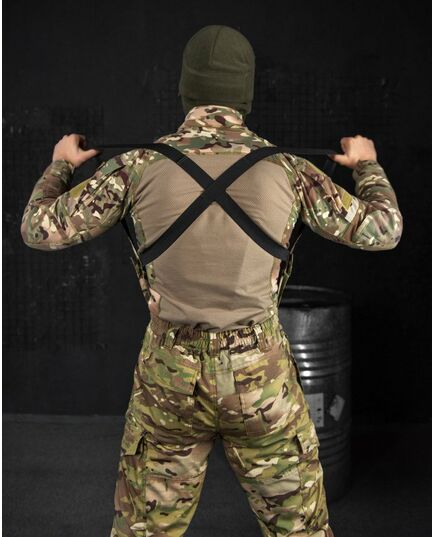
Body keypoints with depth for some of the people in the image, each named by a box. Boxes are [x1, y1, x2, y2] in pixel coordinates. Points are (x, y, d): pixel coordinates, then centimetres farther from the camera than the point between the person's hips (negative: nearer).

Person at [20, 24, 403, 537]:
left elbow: (40, 230, 1)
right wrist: (368, 166, 25)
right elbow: (381, 231, 5)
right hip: (259, 379, 0)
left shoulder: (139, 164, -8)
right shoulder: (285, 168, -6)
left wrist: (60, 165, 22)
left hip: (170, 376, 1)